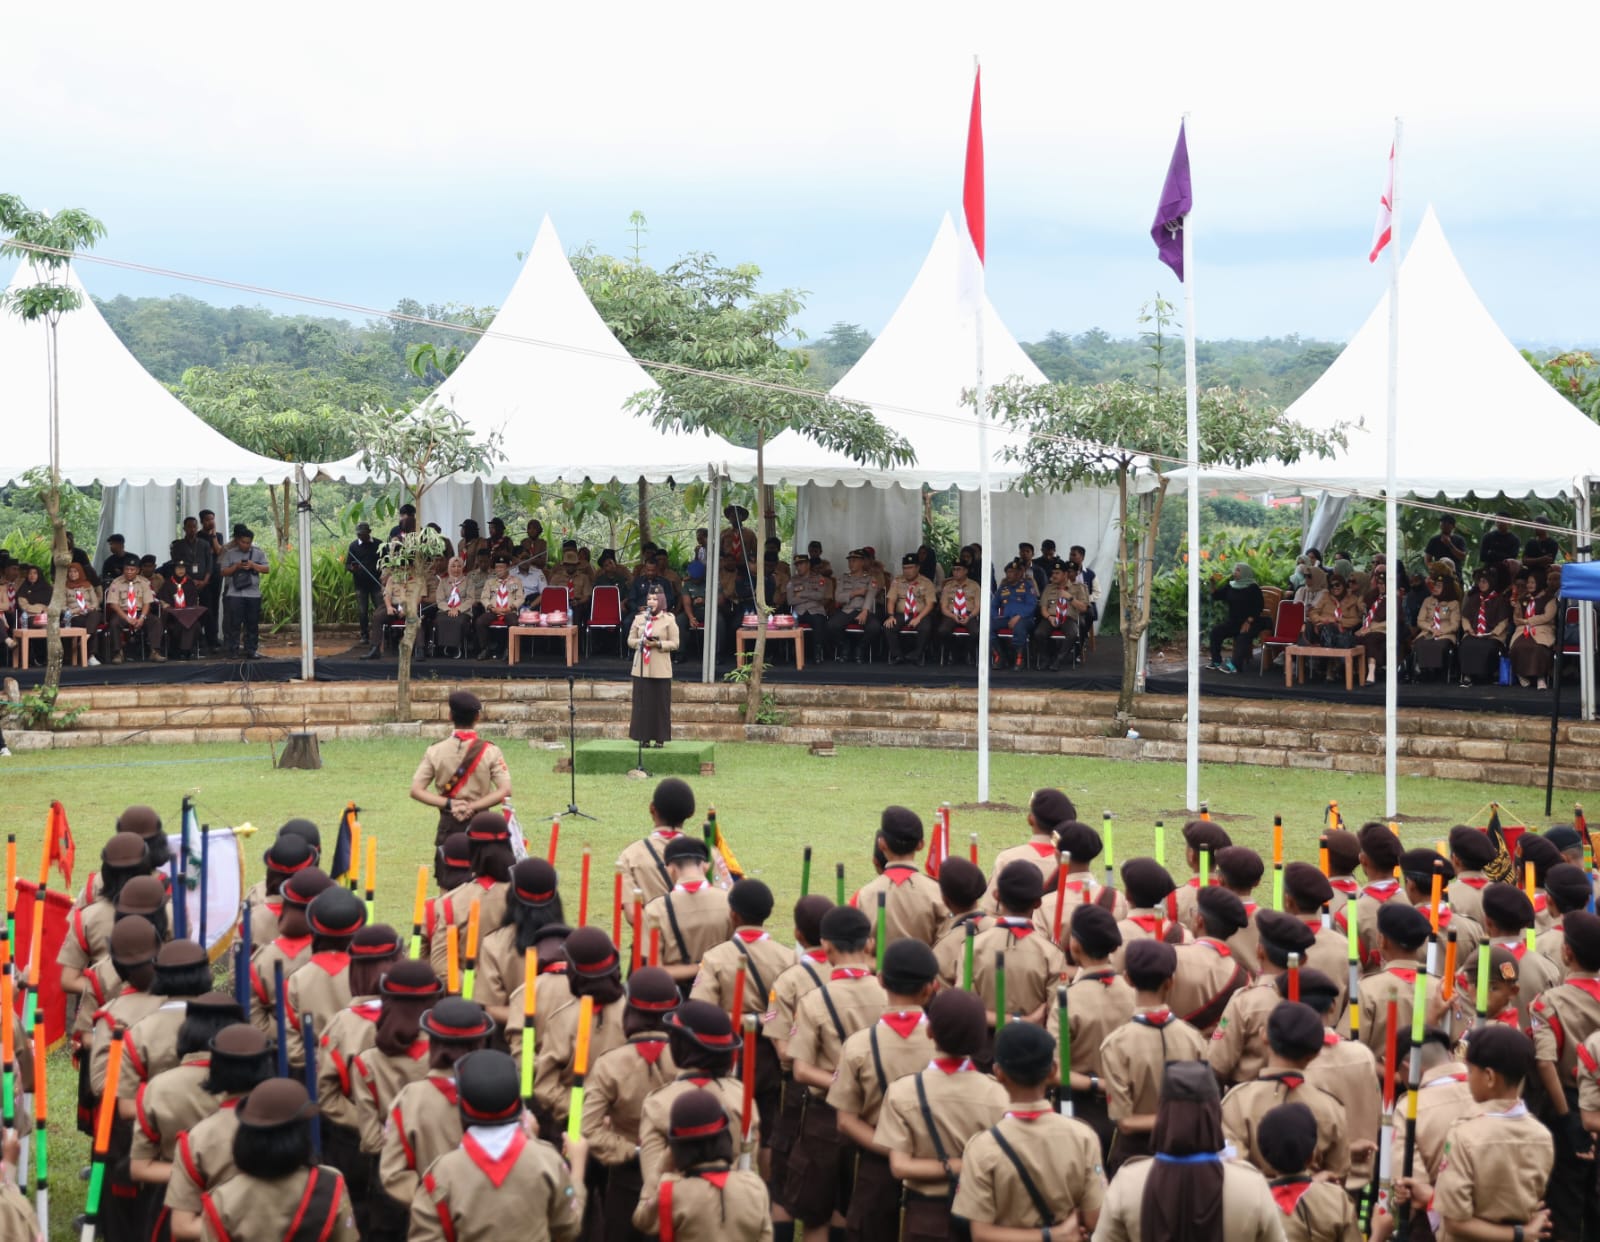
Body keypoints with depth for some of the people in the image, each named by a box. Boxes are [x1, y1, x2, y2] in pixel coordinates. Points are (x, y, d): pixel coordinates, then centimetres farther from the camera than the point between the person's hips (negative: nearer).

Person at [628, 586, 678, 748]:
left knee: (660, 703, -1)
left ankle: (659, 738, 4)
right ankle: (644, 737, 8)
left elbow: (674, 644, -2)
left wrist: (659, 644, -17)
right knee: (642, 703, 2)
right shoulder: (639, 619, 10)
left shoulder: (669, 620, 1)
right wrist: (641, 642, -10)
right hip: (641, 668, 3)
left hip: (660, 669, -3)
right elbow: (630, 640, 11)